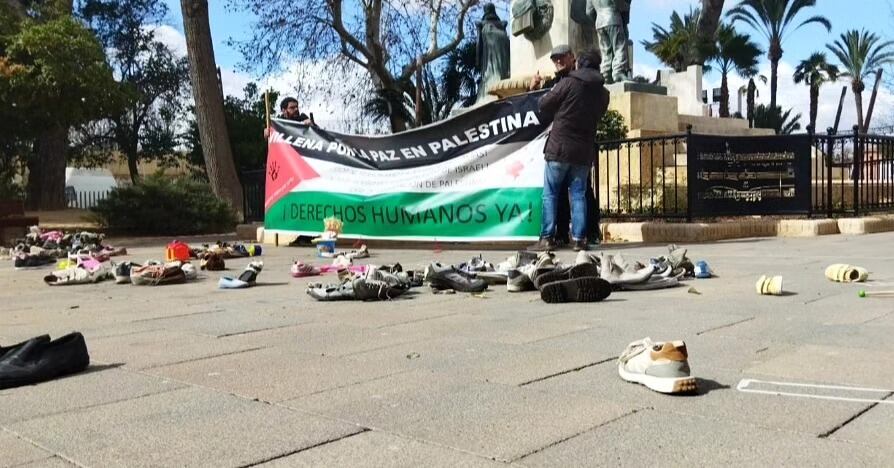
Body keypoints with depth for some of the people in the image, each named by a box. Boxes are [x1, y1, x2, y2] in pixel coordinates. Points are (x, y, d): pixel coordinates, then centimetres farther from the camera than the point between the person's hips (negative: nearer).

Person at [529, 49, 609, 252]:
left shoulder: (568, 83, -8)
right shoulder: (603, 93, 7)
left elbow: (543, 105, -4)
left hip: (559, 147, -4)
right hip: (584, 151, 4)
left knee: (550, 194, 2)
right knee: (578, 195, 9)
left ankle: (547, 238, -2)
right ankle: (579, 239, 4)